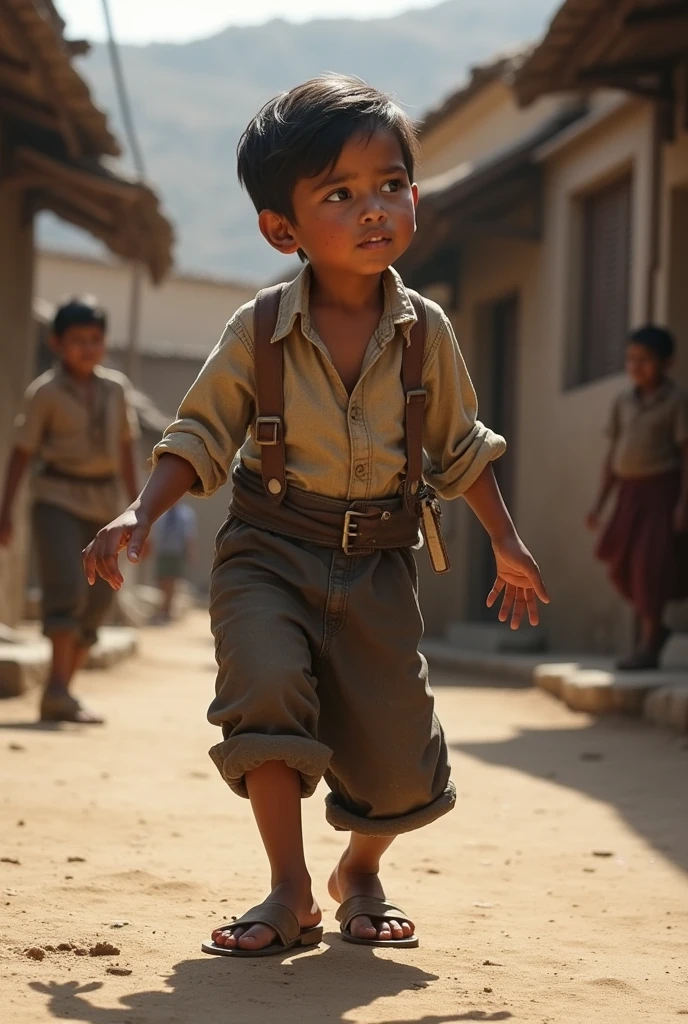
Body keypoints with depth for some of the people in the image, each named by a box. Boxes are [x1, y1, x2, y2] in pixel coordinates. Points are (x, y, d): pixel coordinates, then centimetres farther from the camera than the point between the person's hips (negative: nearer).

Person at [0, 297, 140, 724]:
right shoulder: (46, 392, -4)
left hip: (103, 502, 5)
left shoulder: (116, 388, 9)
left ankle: (61, 693, 11)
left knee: (98, 598, 3)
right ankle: (58, 690, -22)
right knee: (67, 587, -19)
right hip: (58, 497, -5)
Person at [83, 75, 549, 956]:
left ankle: (361, 874, 34)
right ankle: (290, 892, -12)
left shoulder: (426, 333, -2)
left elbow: (459, 448, 10)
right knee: (264, 682, -28)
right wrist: (139, 515, -16)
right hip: (269, 552, -2)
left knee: (396, 748, 1)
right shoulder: (257, 332, -8)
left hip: (377, 563, 2)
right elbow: (201, 436, -2)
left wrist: (506, 543, 10)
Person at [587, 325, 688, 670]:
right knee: (620, 564, 5)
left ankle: (648, 646, -2)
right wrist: (600, 502, 12)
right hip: (629, 490, 6)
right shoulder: (624, 402, 11)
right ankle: (654, 628, 24)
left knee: (652, 563, -9)